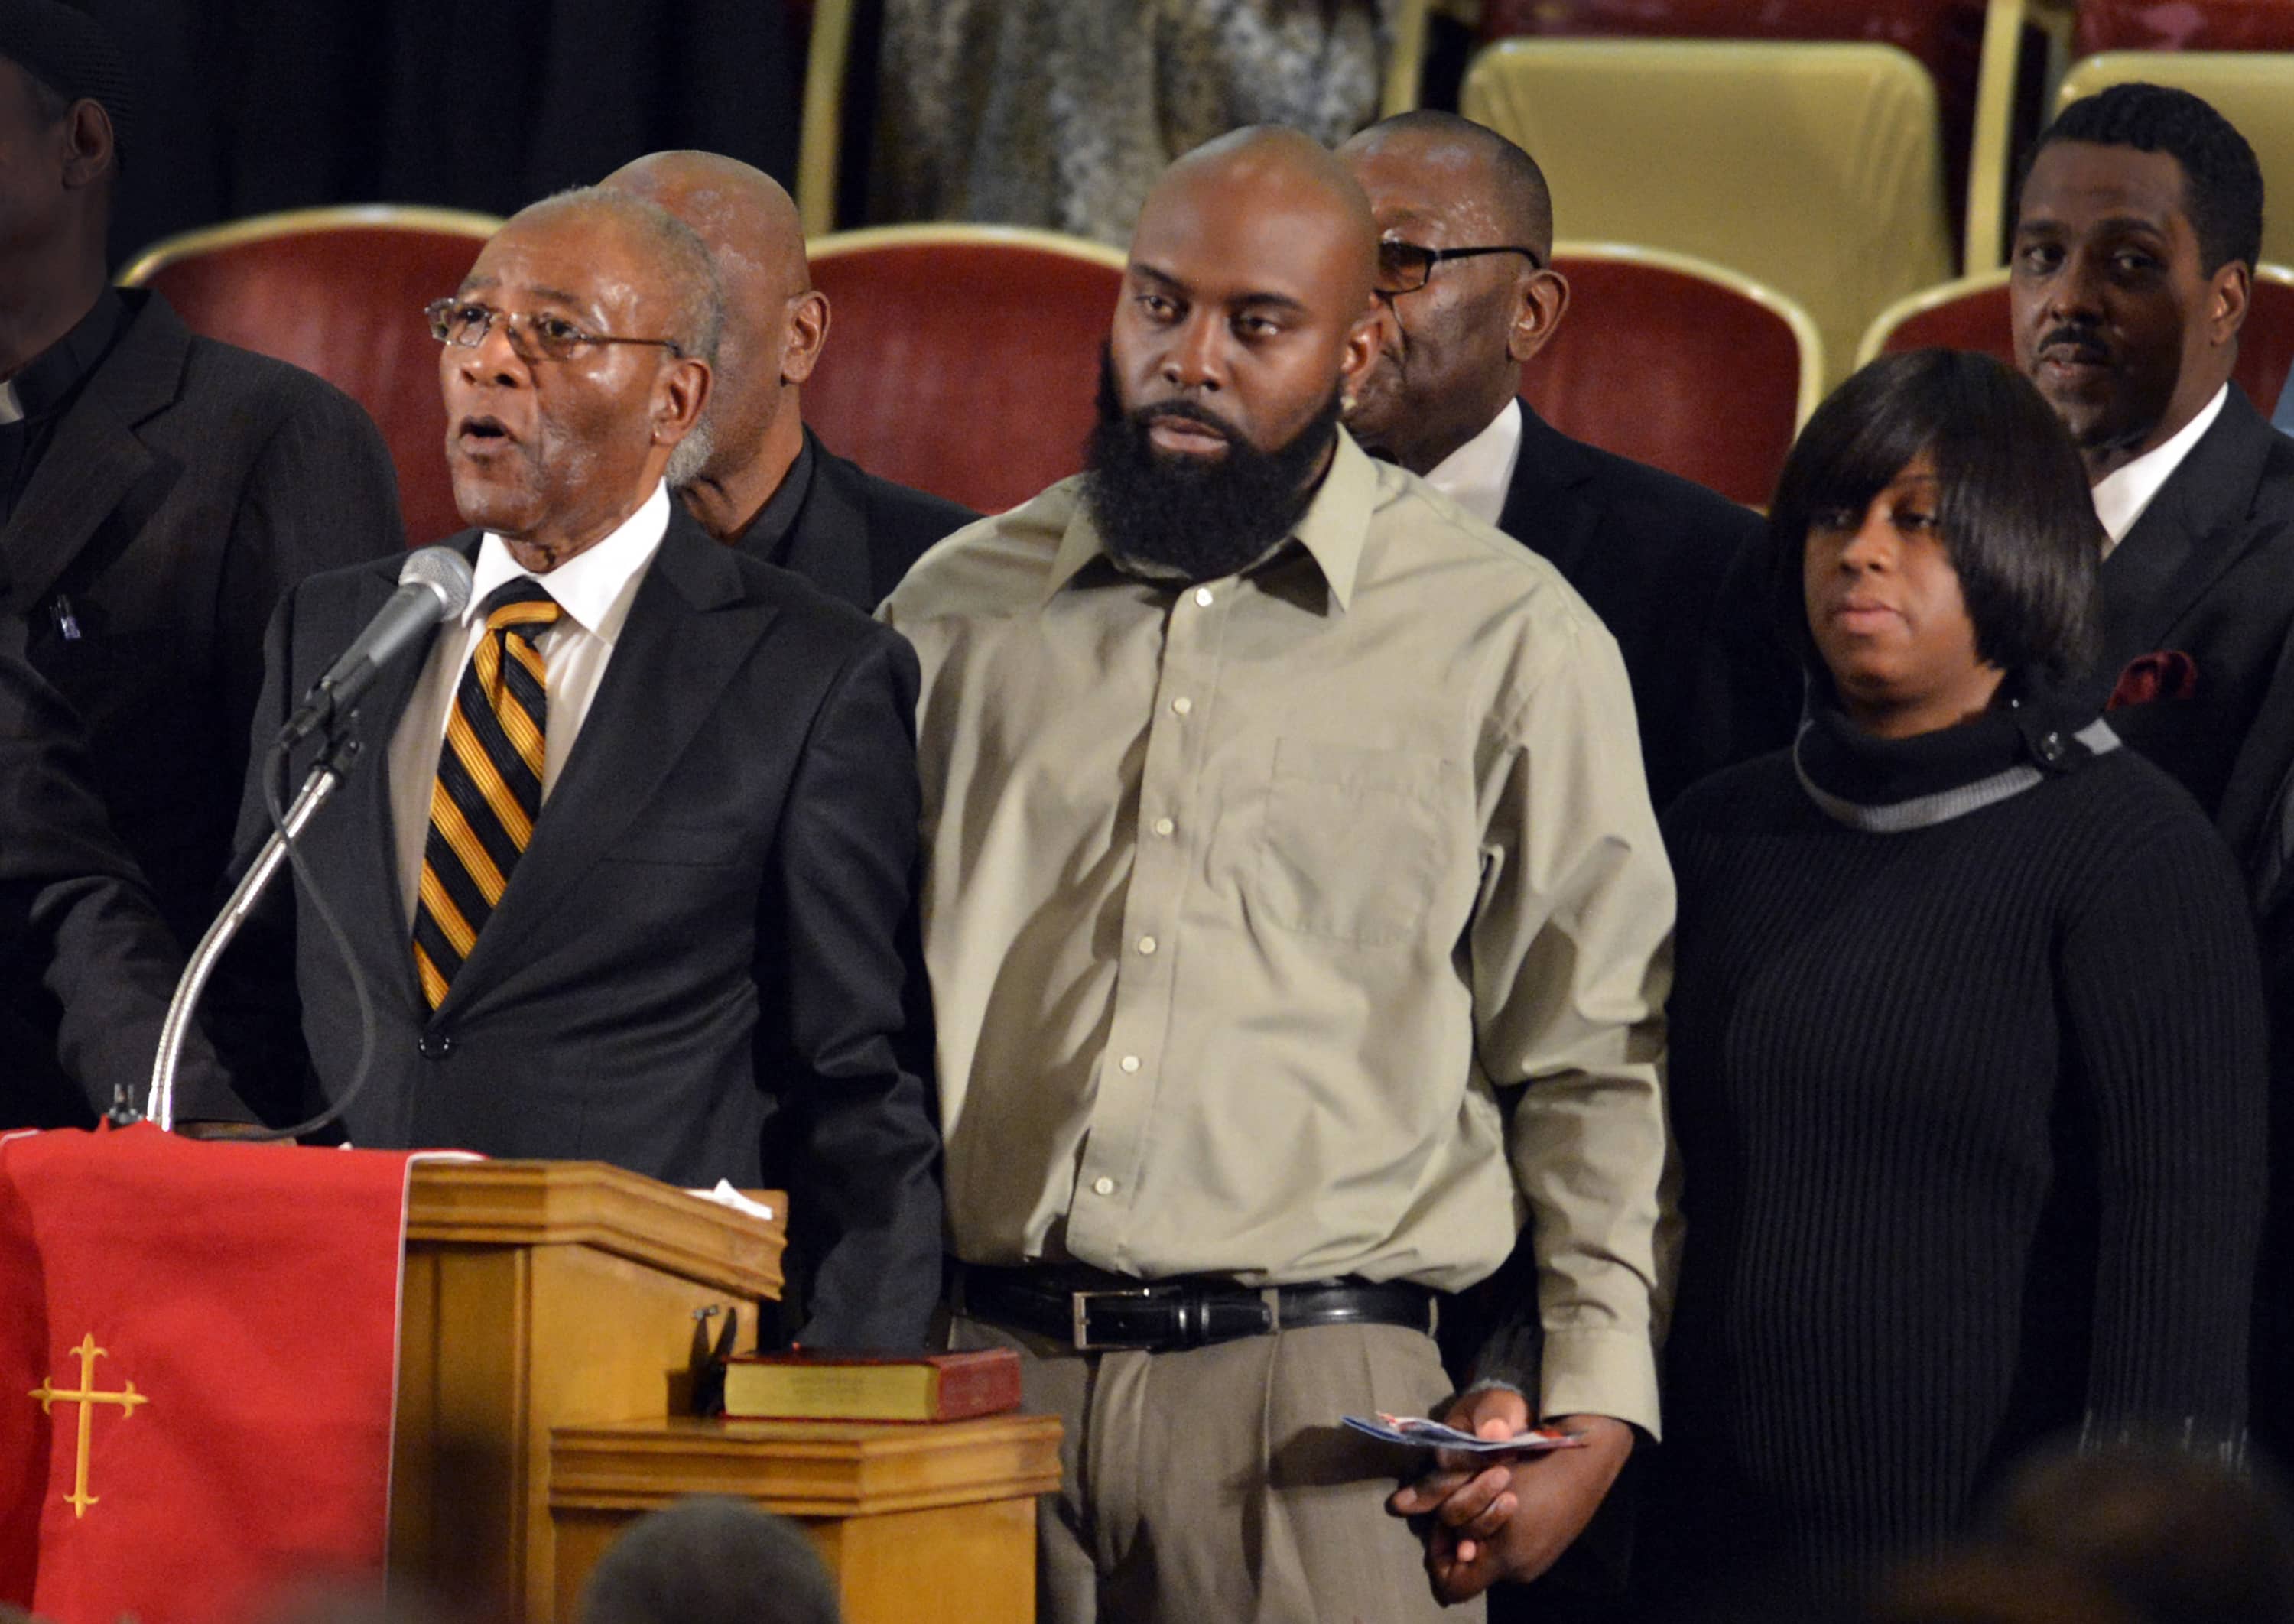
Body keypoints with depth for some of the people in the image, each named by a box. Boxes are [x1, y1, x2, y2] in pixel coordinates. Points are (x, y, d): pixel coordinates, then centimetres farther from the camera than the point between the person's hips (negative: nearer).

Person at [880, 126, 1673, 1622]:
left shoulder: (1509, 638, 4)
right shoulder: (962, 607, 13)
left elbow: (1594, 1062, 6)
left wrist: (1594, 1408, -2)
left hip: (1315, 1399, -2)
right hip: (977, 1373, 3)